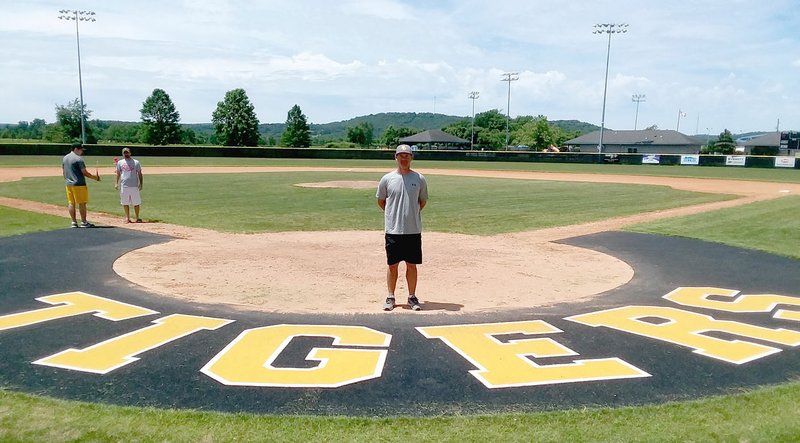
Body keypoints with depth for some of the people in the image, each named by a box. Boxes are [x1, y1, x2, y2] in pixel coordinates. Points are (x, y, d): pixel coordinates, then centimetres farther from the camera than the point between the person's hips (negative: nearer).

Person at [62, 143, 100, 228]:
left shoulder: (64, 158, 13)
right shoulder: (78, 159, -12)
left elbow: (63, 172, 18)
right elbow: (85, 173, -12)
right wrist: (95, 177, -1)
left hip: (69, 185, 8)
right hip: (79, 184, -8)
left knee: (71, 203, 9)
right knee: (82, 203, -2)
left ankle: (74, 222, 11)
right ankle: (83, 222, 0)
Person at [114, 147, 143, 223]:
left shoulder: (136, 162, 7)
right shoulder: (120, 162, 11)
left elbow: (139, 174, 6)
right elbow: (118, 173, 14)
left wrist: (141, 184, -4)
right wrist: (116, 183, 3)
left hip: (134, 186, -1)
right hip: (124, 186, 2)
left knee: (136, 203, 0)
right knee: (125, 203, 5)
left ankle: (137, 218, 7)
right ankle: (127, 218, 13)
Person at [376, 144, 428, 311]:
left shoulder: (419, 179, 2)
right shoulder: (387, 179, 0)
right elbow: (381, 201, 13)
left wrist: (412, 214, 9)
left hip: (413, 230, 1)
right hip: (393, 230, 0)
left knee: (412, 265, 7)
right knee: (392, 265, 6)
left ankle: (412, 297, 19)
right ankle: (390, 298, 17)